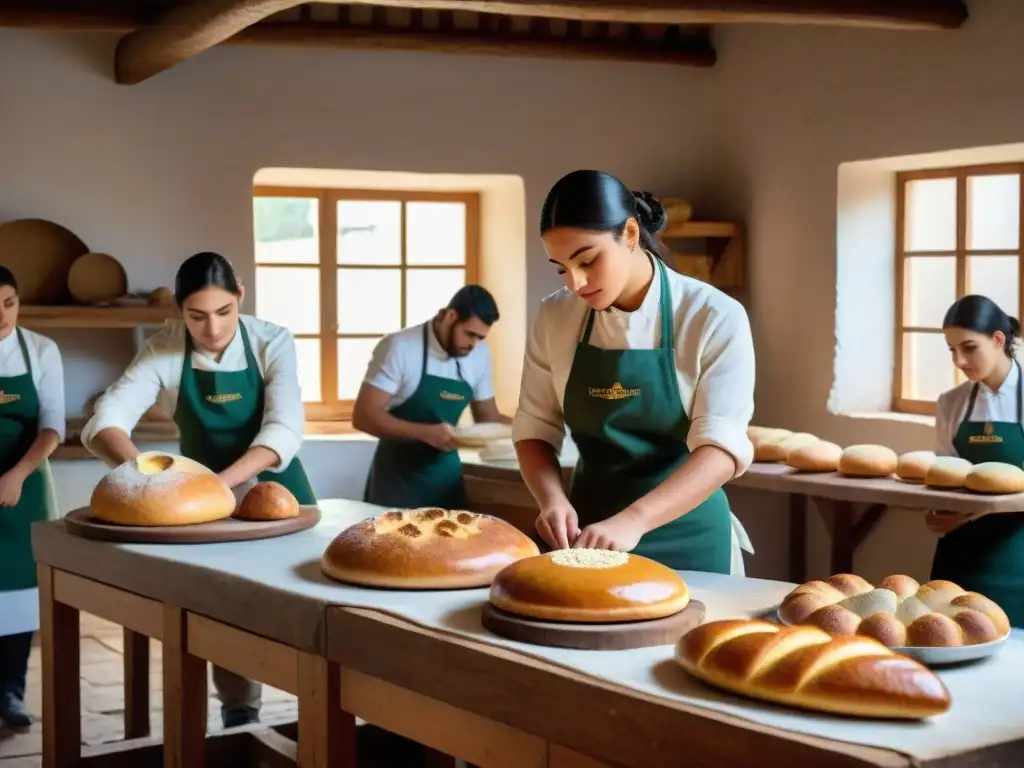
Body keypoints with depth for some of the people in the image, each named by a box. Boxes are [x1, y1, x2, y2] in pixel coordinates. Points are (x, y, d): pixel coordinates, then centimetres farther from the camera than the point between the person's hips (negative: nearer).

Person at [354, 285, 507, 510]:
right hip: (398, 478, -5)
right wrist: (425, 432, -29)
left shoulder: (479, 354, 1)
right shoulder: (400, 348, -15)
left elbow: (487, 417, 11)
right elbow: (363, 416, -19)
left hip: (446, 476, 5)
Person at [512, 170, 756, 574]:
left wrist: (633, 520, -34)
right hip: (587, 532, 3)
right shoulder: (554, 317, -3)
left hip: (685, 538, -3)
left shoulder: (714, 317, -14)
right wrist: (553, 499, -17)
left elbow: (722, 446, -20)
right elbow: (535, 428, 3)